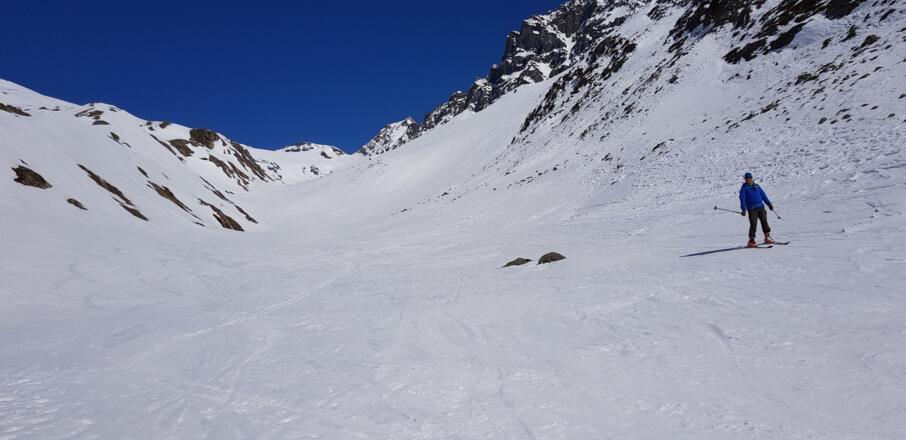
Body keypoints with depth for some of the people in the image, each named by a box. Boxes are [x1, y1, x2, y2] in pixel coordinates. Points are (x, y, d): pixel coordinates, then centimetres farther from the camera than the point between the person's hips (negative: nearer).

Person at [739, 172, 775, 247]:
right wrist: (743, 209, -21)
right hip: (752, 209, -5)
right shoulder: (744, 188, -1)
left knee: (764, 222, 7)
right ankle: (751, 240, -4)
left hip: (761, 207, 5)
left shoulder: (756, 186, 14)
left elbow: (763, 195, 19)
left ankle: (767, 238, 19)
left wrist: (769, 204, 17)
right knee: (753, 224, -10)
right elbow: (742, 199, -10)